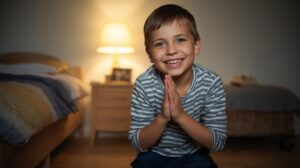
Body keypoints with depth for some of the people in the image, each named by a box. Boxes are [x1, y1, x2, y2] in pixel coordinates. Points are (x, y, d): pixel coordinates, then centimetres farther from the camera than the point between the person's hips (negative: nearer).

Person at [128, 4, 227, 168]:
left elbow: (218, 143, -18)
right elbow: (138, 143, -14)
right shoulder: (144, 84, -19)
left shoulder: (211, 83, -20)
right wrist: (162, 118, -32)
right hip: (154, 154, 1)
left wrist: (181, 116, -32)